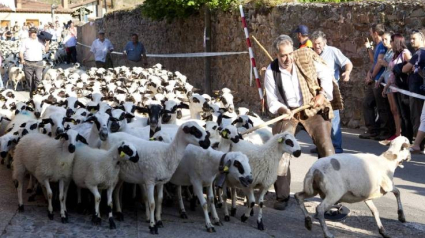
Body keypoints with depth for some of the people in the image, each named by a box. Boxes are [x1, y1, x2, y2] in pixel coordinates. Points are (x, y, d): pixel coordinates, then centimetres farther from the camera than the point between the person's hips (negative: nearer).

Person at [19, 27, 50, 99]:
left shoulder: (40, 41, 7)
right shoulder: (25, 41, 5)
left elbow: (46, 50, 4)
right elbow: (21, 51, 3)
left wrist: (47, 43, -13)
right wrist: (22, 59, -13)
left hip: (38, 63, 0)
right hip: (28, 63, 0)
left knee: (38, 78, -14)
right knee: (29, 80, 7)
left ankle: (34, 91, 3)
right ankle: (31, 92, 21)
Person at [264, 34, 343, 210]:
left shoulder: (305, 58, -11)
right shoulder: (271, 72, -10)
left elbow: (326, 74, 2)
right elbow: (272, 101, -3)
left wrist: (322, 94, -10)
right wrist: (282, 110, -23)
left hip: (313, 108, 0)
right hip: (287, 111, 0)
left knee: (326, 149, -7)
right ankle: (282, 196, 4)